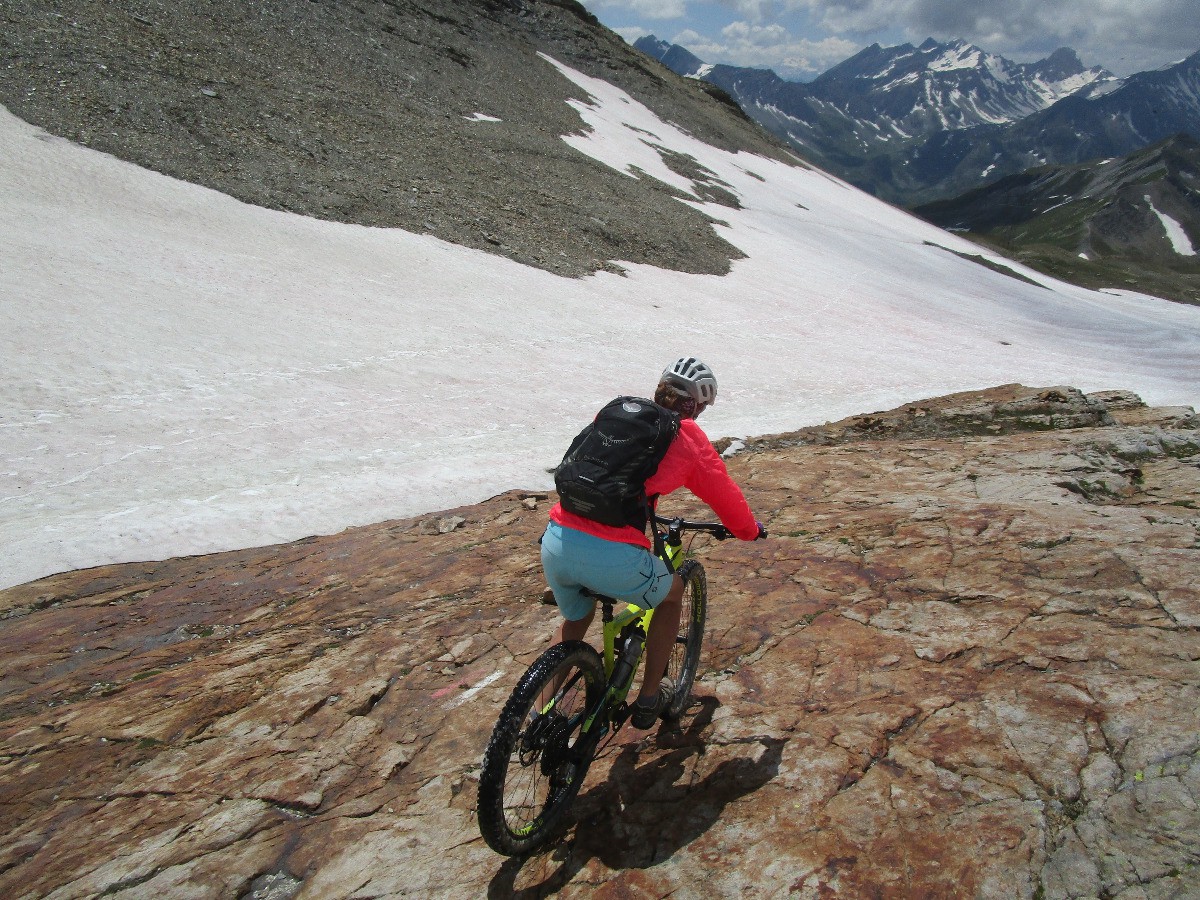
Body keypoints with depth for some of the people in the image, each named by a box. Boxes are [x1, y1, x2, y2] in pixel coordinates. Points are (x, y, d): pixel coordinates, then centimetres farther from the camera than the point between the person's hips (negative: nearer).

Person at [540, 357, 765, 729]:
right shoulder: (689, 439, 8)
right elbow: (726, 497, 19)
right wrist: (751, 530, 41)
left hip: (555, 541, 5)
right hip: (613, 557, -5)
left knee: (575, 619, 34)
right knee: (672, 592, 27)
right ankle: (648, 699, 33)